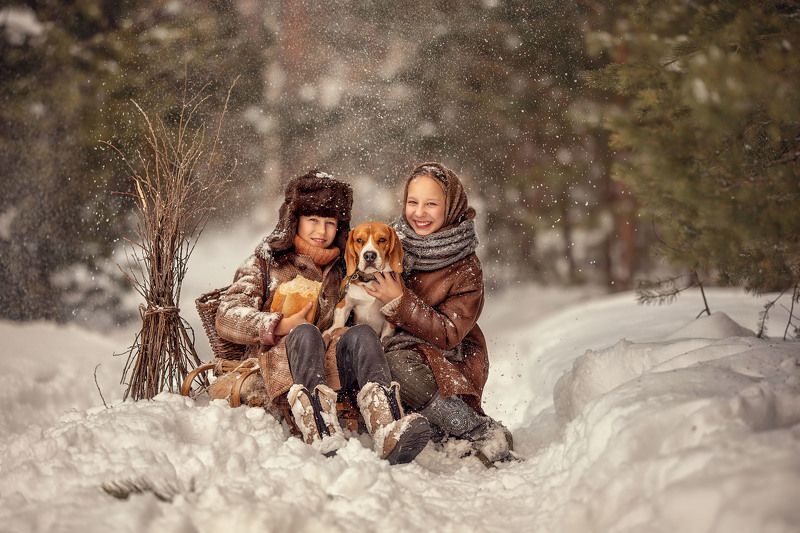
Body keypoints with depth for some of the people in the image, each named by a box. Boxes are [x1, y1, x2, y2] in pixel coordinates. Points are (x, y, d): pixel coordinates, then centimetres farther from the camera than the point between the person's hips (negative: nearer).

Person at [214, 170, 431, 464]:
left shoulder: (341, 269, 25)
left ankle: (389, 431, -55)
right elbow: (228, 318, 1)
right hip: (276, 366, -3)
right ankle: (323, 437, -62)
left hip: (330, 367, 3)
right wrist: (281, 326, -12)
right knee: (305, 333, -35)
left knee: (362, 334, -28)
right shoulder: (266, 261, 14)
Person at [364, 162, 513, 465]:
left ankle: (487, 436, -25)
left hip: (449, 358, -4)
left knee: (397, 364, -36)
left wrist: (400, 303, -22)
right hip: (395, 345, 4)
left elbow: (450, 333, -17)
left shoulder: (465, 269, -10)